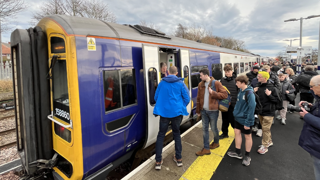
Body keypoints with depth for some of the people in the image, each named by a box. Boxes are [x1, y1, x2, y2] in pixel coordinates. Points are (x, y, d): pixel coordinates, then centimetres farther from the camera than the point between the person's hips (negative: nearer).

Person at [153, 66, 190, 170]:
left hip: (164, 112, 0)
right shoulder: (180, 83, -1)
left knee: (161, 135, 10)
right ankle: (178, 158, 24)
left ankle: (158, 161, 10)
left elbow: (156, 97, 8)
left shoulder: (162, 82, 3)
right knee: (176, 134, 18)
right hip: (177, 112, 0)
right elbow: (187, 98, -2)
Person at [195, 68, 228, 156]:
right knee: (204, 129, 9)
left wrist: (213, 93, -21)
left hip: (213, 110, -5)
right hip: (204, 110, 5)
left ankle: (216, 142, 40)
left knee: (213, 128, 11)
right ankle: (206, 149, 20)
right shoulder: (201, 84, 5)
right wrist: (198, 110, 10)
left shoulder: (216, 83, -10)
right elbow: (198, 98, 9)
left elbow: (225, 94, -12)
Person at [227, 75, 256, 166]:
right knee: (237, 132, 15)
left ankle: (247, 156, 28)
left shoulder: (249, 93, -23)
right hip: (238, 118, 8)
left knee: (247, 136, 10)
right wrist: (236, 112, 9)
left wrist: (248, 123, -22)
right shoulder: (241, 91, 2)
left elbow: (252, 108, -23)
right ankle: (238, 153, 32)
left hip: (245, 120, -8)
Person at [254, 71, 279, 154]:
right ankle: (269, 141, 37)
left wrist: (269, 95, -24)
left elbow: (277, 100, -11)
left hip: (268, 112, -6)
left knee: (265, 129, -1)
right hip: (260, 111, 6)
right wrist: (254, 92, -6)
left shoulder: (272, 88, -14)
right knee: (265, 128, 19)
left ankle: (264, 146, 11)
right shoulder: (258, 86, 2)